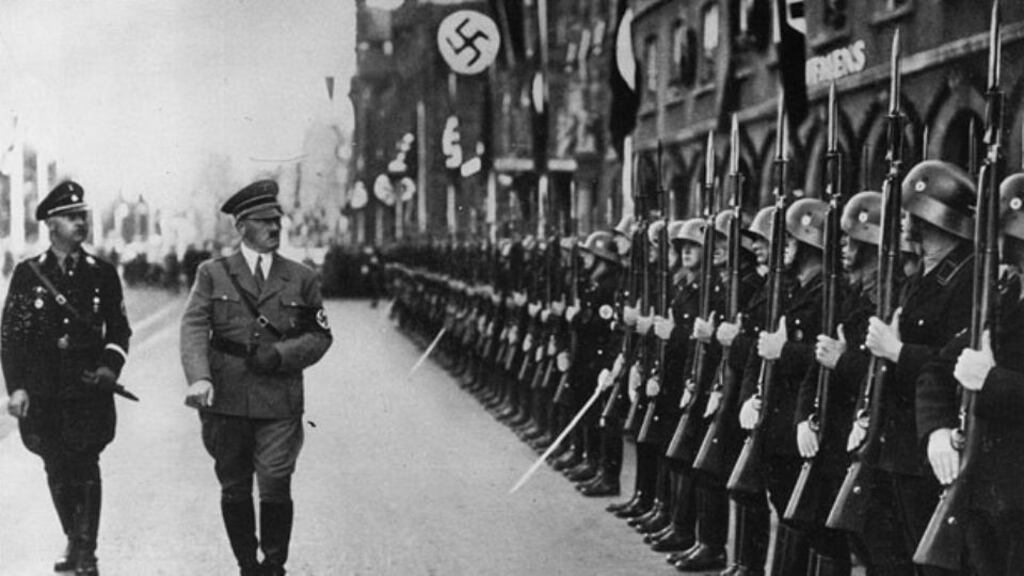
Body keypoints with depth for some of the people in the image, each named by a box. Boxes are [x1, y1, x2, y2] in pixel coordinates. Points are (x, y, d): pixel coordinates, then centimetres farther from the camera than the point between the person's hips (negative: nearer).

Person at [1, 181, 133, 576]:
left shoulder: (102, 274, 5)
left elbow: (119, 331, 11)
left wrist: (110, 366, -7)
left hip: (89, 390, -1)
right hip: (42, 393, 1)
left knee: (85, 469, -6)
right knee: (57, 471, 10)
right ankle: (73, 543, 27)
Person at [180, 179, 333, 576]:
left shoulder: (302, 279, 10)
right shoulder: (213, 274, 6)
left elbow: (320, 336, 10)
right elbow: (193, 328, -5)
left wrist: (280, 354, -9)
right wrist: (199, 378, -22)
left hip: (280, 404, 0)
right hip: (227, 401, 1)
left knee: (275, 488, -8)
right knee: (234, 491, 8)